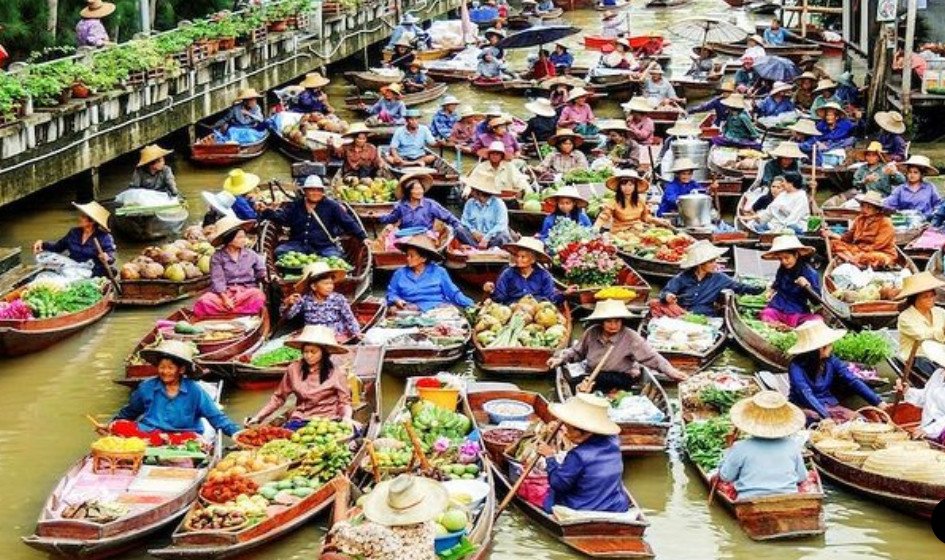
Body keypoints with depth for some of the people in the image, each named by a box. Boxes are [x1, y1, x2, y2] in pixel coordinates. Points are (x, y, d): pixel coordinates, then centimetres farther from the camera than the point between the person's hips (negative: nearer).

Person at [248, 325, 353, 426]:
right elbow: (278, 397, 16)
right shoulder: (294, 369, 8)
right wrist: (258, 417, 9)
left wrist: (346, 418, -17)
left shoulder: (336, 372, 1)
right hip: (299, 421, 2)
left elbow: (344, 402, 5)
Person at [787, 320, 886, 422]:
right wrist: (827, 416, -41)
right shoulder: (796, 366, -16)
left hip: (830, 406, 5)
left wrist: (879, 402, -15)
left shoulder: (831, 360, 1)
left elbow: (853, 381, -4)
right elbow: (806, 394, -28)